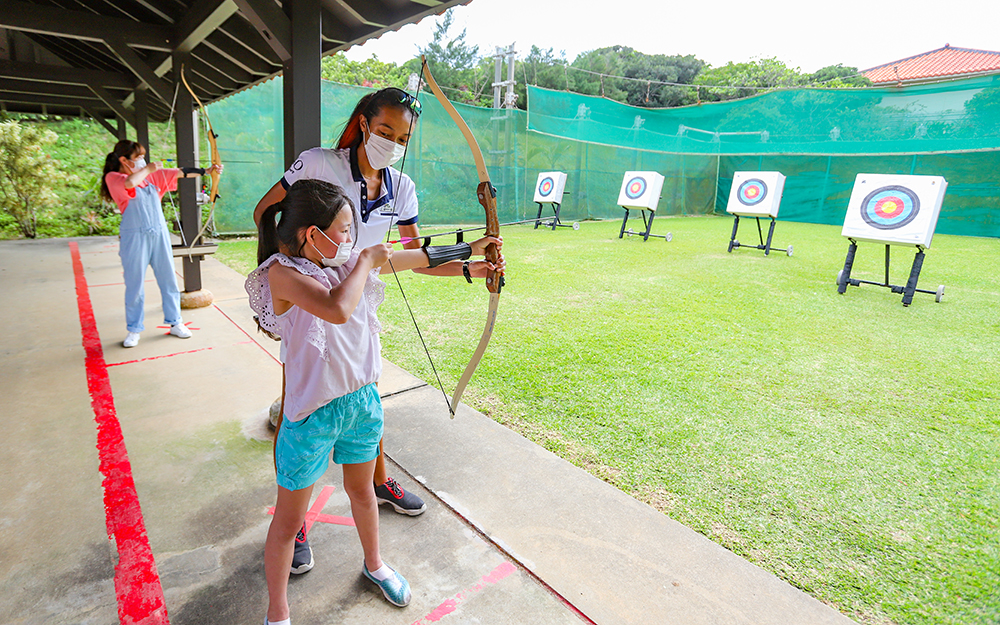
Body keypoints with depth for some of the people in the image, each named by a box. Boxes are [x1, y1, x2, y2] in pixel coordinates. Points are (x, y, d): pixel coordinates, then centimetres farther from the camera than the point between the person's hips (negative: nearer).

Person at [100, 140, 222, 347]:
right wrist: (146, 169, -9)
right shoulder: (113, 177, -5)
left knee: (168, 279, 9)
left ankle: (175, 323, 21)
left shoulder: (154, 175, 10)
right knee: (135, 284, 3)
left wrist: (206, 171, 5)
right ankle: (134, 330, 16)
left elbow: (180, 173, 11)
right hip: (135, 237, -4)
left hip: (160, 234, 5)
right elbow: (130, 183, -26)